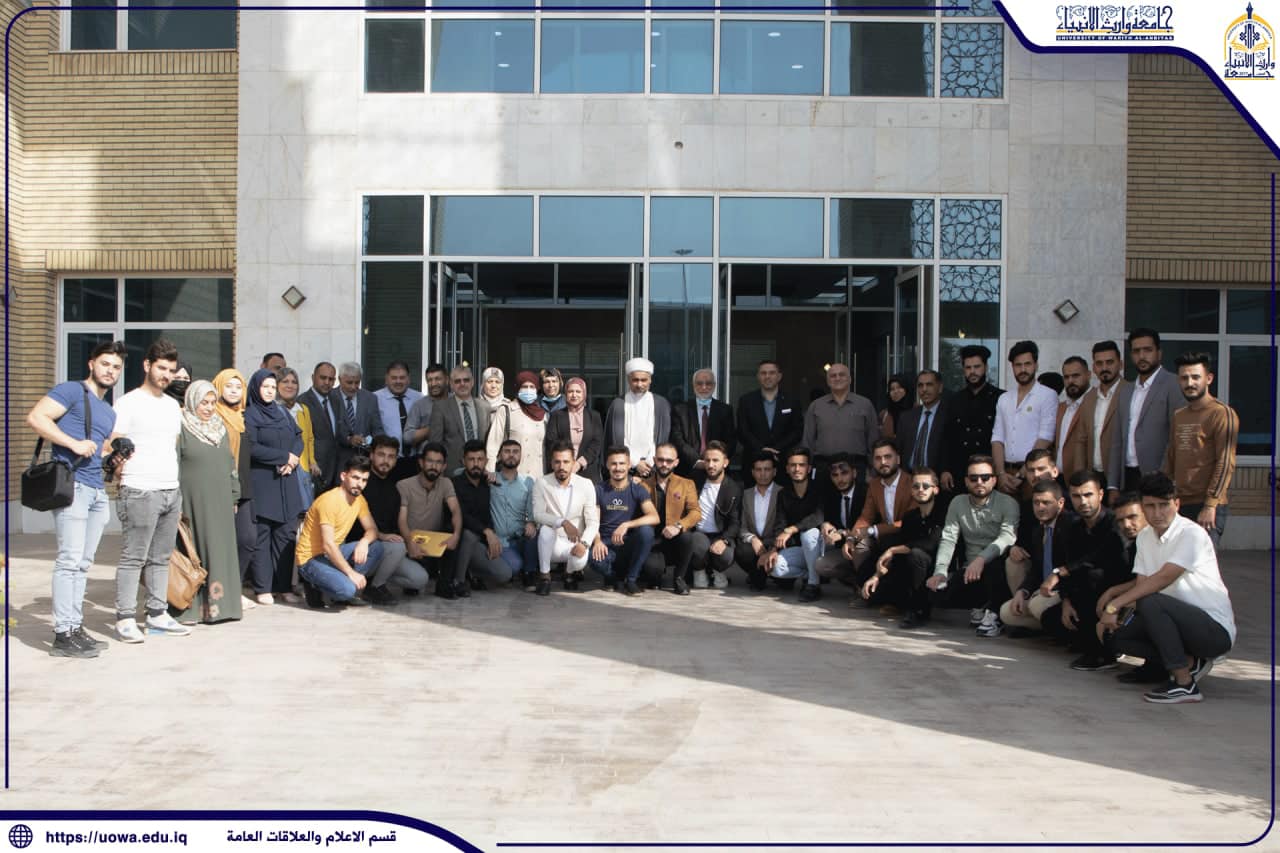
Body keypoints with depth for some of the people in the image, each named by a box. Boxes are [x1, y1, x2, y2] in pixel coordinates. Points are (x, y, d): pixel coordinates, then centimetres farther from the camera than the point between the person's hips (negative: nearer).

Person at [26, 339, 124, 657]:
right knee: (69, 560, -11)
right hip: (72, 484, -8)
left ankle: (75, 627, 15)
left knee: (83, 563, 10)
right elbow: (35, 418, -14)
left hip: (98, 491, 8)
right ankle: (63, 634, -9)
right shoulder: (71, 391, 0)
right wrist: (73, 443, -18)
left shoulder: (109, 413, 25)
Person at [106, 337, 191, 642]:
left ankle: (157, 614, 17)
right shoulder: (128, 403, -2)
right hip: (140, 491, -6)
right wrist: (125, 479, -14)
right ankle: (125, 619, 1)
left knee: (161, 558, 10)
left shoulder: (173, 405, 18)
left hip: (172, 491, 7)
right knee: (133, 558, -5)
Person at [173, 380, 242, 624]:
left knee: (220, 551, 5)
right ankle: (194, 607, -1)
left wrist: (234, 497, 15)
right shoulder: (181, 428, -4)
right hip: (193, 501, -6)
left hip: (220, 502, 6)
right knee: (195, 551, -5)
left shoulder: (220, 428, 16)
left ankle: (218, 605, 10)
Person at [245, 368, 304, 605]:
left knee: (286, 534, 2)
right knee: (262, 536, -3)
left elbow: (298, 439, 11)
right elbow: (252, 448, -11)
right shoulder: (250, 415, 0)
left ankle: (284, 585, 7)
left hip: (286, 481, 5)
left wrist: (293, 460, -8)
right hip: (261, 482, -5)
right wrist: (284, 457, -10)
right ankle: (263, 588, 1)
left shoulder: (283, 413, 18)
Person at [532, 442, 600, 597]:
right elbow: (538, 515, -17)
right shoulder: (541, 483, -7)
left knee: (580, 561, -32)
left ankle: (570, 572, 9)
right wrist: (563, 522, -32)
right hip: (552, 544, 0)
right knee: (546, 528, -33)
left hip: (575, 544, 0)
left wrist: (584, 543, -25)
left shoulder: (586, 485, -6)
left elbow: (593, 521, -7)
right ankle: (544, 576, -13)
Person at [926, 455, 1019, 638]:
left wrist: (981, 559, -38)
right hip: (970, 569, 4)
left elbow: (1008, 537, -22)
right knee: (936, 588, -22)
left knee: (997, 562, -38)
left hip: (998, 568, -4)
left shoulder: (1007, 503, -5)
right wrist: (940, 572, -16)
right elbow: (948, 539, 0)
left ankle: (994, 613, -14)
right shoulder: (958, 503, 8)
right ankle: (978, 606, 9)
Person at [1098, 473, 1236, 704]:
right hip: (1182, 621, 8)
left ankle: (1185, 684, -20)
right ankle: (1190, 663, 4)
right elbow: (1142, 582, 6)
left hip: (1216, 629, -8)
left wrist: (1114, 605, -29)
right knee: (1118, 634, -6)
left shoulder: (1192, 533, -18)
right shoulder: (1145, 537, 6)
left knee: (1149, 603, -31)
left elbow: (1163, 578, -27)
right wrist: (1112, 592, -14)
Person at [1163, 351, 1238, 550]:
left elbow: (1226, 463, -13)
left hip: (1207, 508, -7)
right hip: (1179, 504, 7)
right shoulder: (1178, 416, 17)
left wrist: (1210, 505, -18)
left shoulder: (1222, 413, -7)